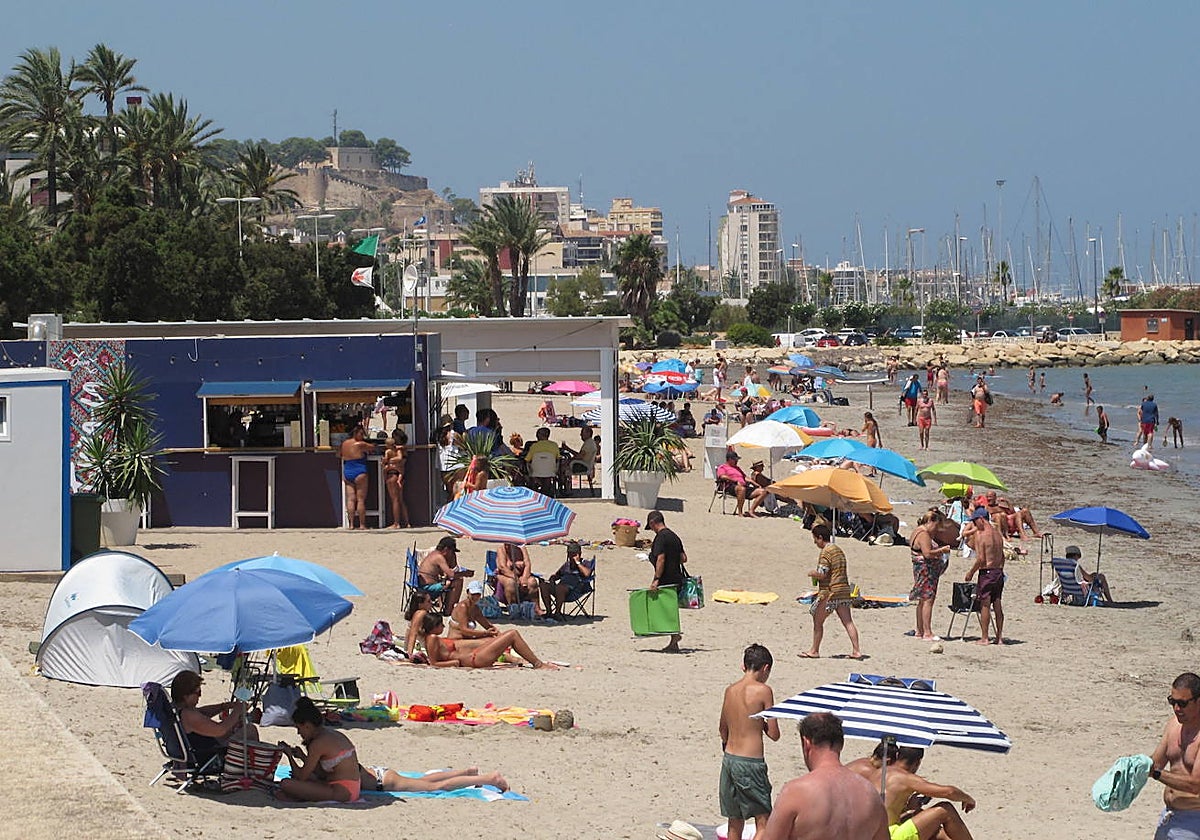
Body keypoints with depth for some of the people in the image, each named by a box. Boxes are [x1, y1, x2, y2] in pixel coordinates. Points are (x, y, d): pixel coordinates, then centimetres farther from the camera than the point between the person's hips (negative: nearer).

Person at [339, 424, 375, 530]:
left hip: (347, 473, 6)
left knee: (350, 499, 3)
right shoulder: (361, 444, -8)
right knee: (361, 499, -3)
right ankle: (362, 525, -4)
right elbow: (373, 448, 6)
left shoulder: (344, 444, 9)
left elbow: (339, 454, 26)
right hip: (359, 473, -6)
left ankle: (351, 524, -2)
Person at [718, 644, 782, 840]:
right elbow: (774, 734, -10)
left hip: (729, 759, 6)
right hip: (751, 762, -6)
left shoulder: (730, 690, 8)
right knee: (762, 820, 0)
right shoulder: (763, 691, -10)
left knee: (735, 822, 15)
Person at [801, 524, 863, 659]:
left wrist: (812, 573, 2)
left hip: (829, 592, -8)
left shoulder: (826, 552, -12)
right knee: (848, 622, 3)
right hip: (844, 590, 8)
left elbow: (822, 574, -18)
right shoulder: (839, 551, 16)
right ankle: (856, 651, -3)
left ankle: (814, 651, 12)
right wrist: (817, 574, 20)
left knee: (818, 622, 6)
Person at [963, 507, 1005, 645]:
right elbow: (1002, 556, 15)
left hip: (986, 572, -7)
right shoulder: (998, 534, 10)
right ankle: (999, 637, 13)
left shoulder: (981, 535, -13)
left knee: (984, 605, -1)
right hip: (999, 572, 7)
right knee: (997, 605, 10)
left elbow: (981, 559, -17)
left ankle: (984, 638, 0)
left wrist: (971, 573, -6)